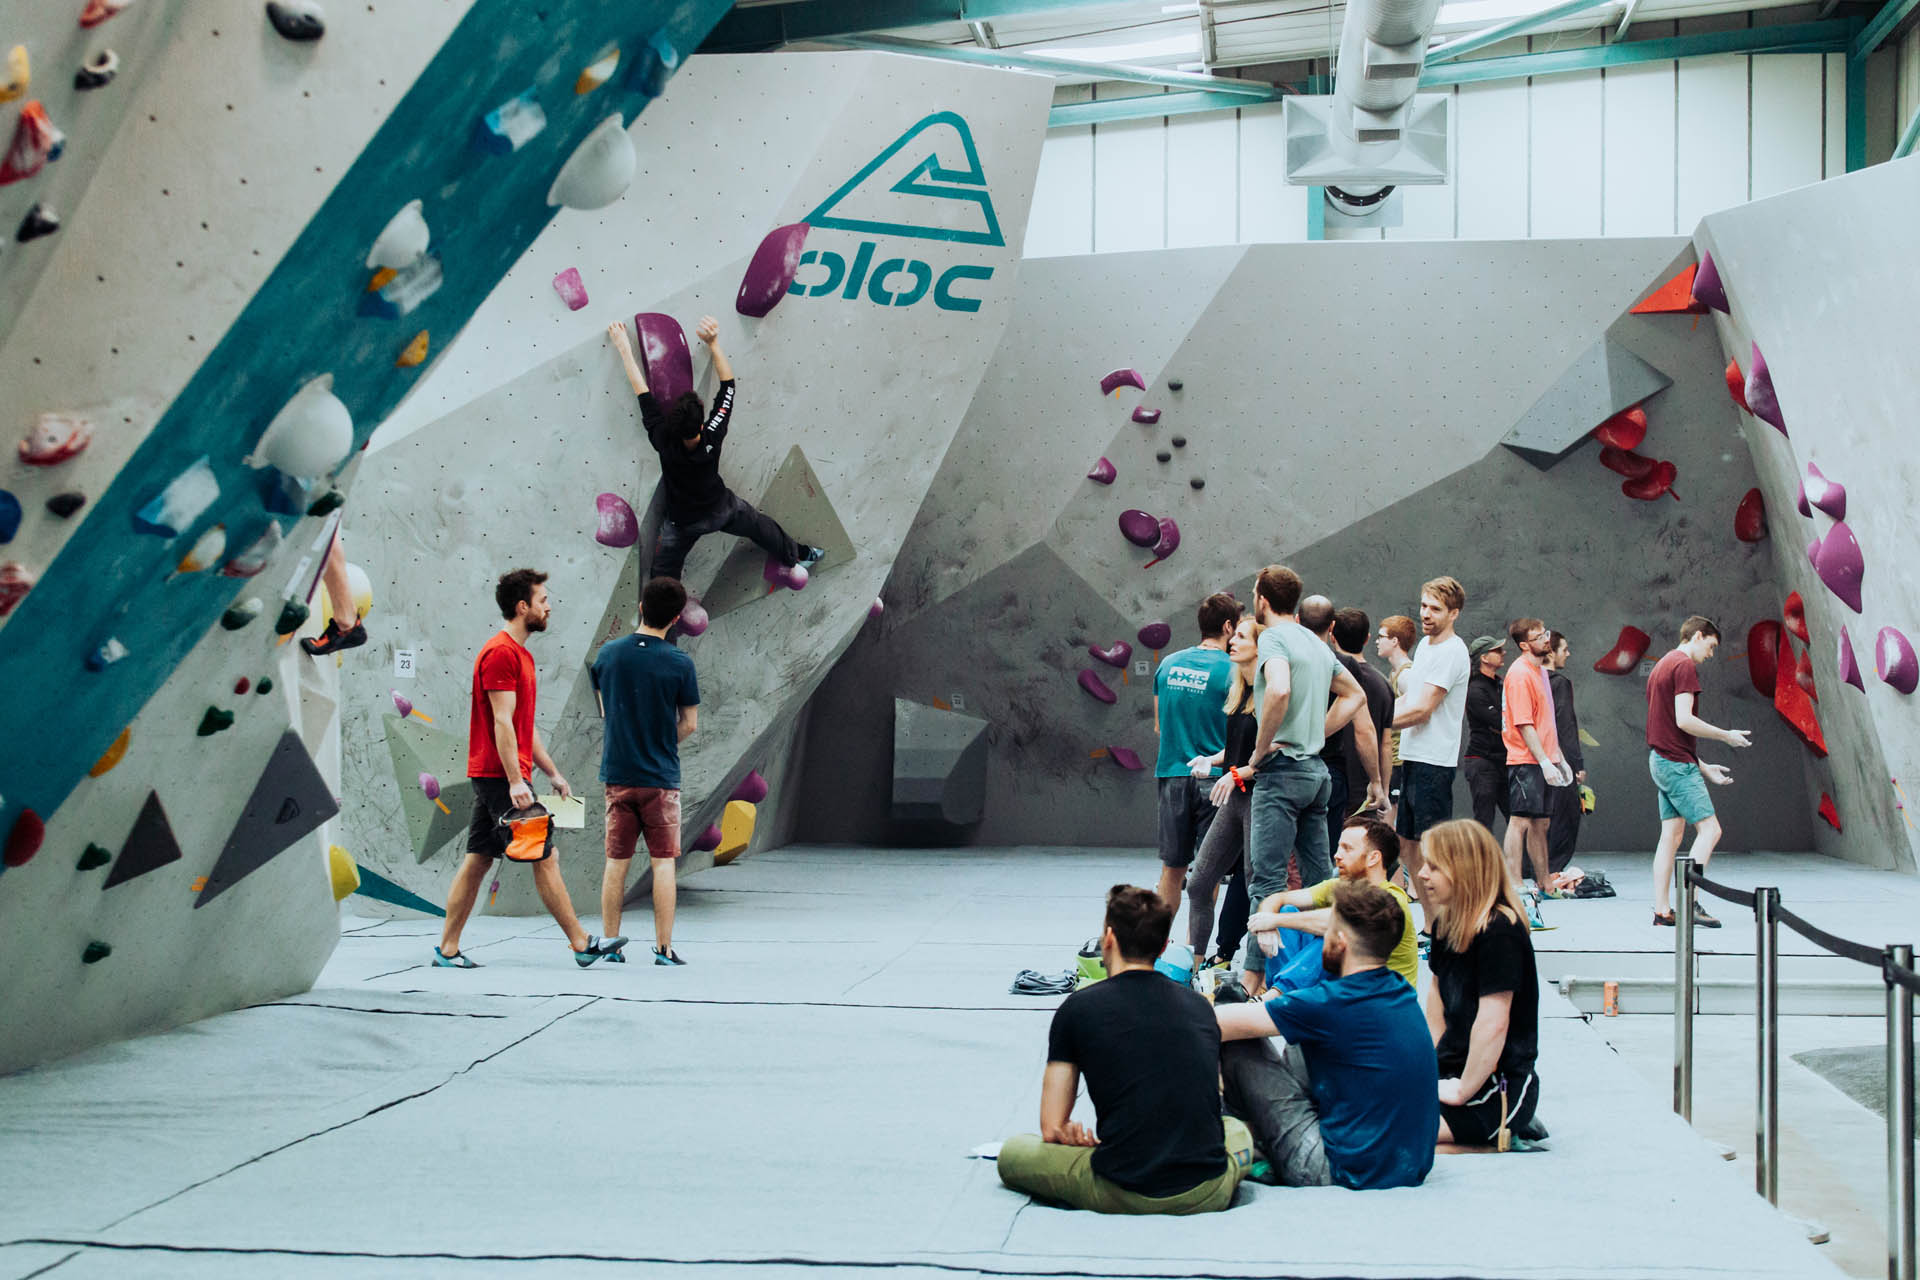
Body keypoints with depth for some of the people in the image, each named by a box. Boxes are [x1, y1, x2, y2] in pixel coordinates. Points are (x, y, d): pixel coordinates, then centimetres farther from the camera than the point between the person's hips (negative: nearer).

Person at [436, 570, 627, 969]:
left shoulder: (519, 653, 19)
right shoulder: (501, 653, -13)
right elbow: (503, 722, -19)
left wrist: (553, 773, 21)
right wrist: (516, 781, -24)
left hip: (490, 777, 10)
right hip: (501, 775, -10)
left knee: (478, 860, 9)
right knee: (544, 856, -6)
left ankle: (447, 950, 11)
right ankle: (582, 944, -2)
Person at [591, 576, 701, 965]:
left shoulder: (608, 653, 0)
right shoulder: (679, 663, -9)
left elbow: (604, 710, 11)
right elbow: (689, 724, -3)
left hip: (617, 774, 3)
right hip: (661, 778, -3)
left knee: (616, 862, 9)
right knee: (663, 862, 2)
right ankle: (664, 948, 3)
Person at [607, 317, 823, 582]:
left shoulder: (665, 443, -36)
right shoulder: (714, 436, -33)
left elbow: (643, 394, -32)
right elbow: (727, 384, -24)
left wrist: (624, 349, -28)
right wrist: (713, 343, -26)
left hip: (683, 522, -2)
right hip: (720, 510, 2)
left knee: (663, 577, 12)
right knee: (761, 527, 29)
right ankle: (798, 555, 50)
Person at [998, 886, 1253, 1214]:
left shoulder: (1078, 1008, 0)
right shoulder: (1200, 1006, 12)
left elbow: (1052, 1129, 0)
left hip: (1125, 1197, -3)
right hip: (1208, 1196, 4)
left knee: (1012, 1153, 19)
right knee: (1237, 1130, 38)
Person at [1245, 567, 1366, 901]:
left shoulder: (1273, 637, -9)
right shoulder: (1318, 644, 17)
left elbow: (1279, 689, -28)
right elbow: (1355, 695, 26)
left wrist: (1261, 748, -17)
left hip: (1282, 770, -8)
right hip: (1316, 769, 8)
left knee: (1265, 878, -9)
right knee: (1320, 877, 11)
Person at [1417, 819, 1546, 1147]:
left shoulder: (1499, 932, -20)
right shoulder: (1445, 922, 8)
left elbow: (1494, 1024, -25)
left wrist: (1462, 1091, -20)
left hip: (1501, 1087, -10)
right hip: (1454, 1070, 10)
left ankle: (1504, 1128, -5)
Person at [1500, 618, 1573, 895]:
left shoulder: (1540, 671, 17)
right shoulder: (1520, 674, -14)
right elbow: (1524, 725, -18)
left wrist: (1559, 758, 20)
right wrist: (1544, 761, -21)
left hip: (1543, 761, 10)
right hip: (1526, 761, -10)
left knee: (1539, 822, 14)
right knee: (1520, 821, -8)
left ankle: (1544, 882, 20)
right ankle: (1515, 885, -8)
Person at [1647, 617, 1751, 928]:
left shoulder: (1662, 666, 21)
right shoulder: (1685, 666, -11)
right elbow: (1684, 720, -20)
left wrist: (1704, 768, 23)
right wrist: (1726, 736, -8)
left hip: (1661, 761, 10)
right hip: (1677, 763, -10)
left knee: (1672, 835, 9)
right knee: (1709, 830, -8)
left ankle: (1662, 909, 7)